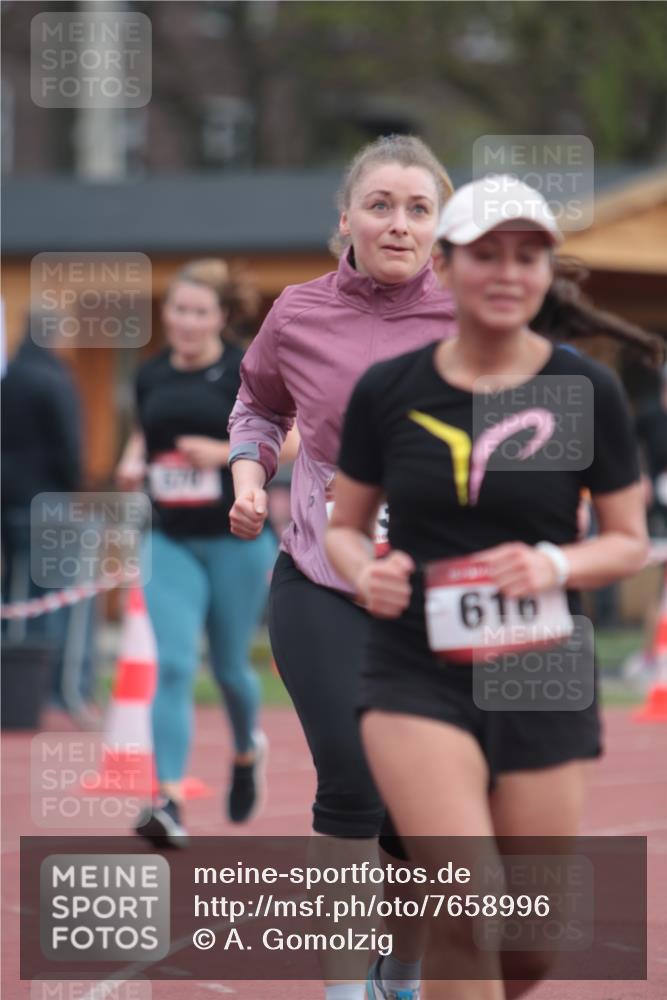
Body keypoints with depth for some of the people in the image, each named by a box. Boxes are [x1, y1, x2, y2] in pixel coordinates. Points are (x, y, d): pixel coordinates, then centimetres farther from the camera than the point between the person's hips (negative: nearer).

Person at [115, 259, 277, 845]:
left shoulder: (246, 372, -6)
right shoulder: (152, 376, 7)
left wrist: (226, 451, -18)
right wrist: (134, 463, 3)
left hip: (238, 539, -3)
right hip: (172, 541, 3)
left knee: (229, 666, 10)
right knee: (173, 667, -11)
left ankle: (248, 750, 43)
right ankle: (170, 803, -15)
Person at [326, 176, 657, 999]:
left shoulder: (586, 391, -2)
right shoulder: (387, 390, 0)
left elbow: (631, 541, 4)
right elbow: (344, 526, 11)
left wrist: (555, 565, -16)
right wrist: (364, 571, -12)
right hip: (416, 676, -1)